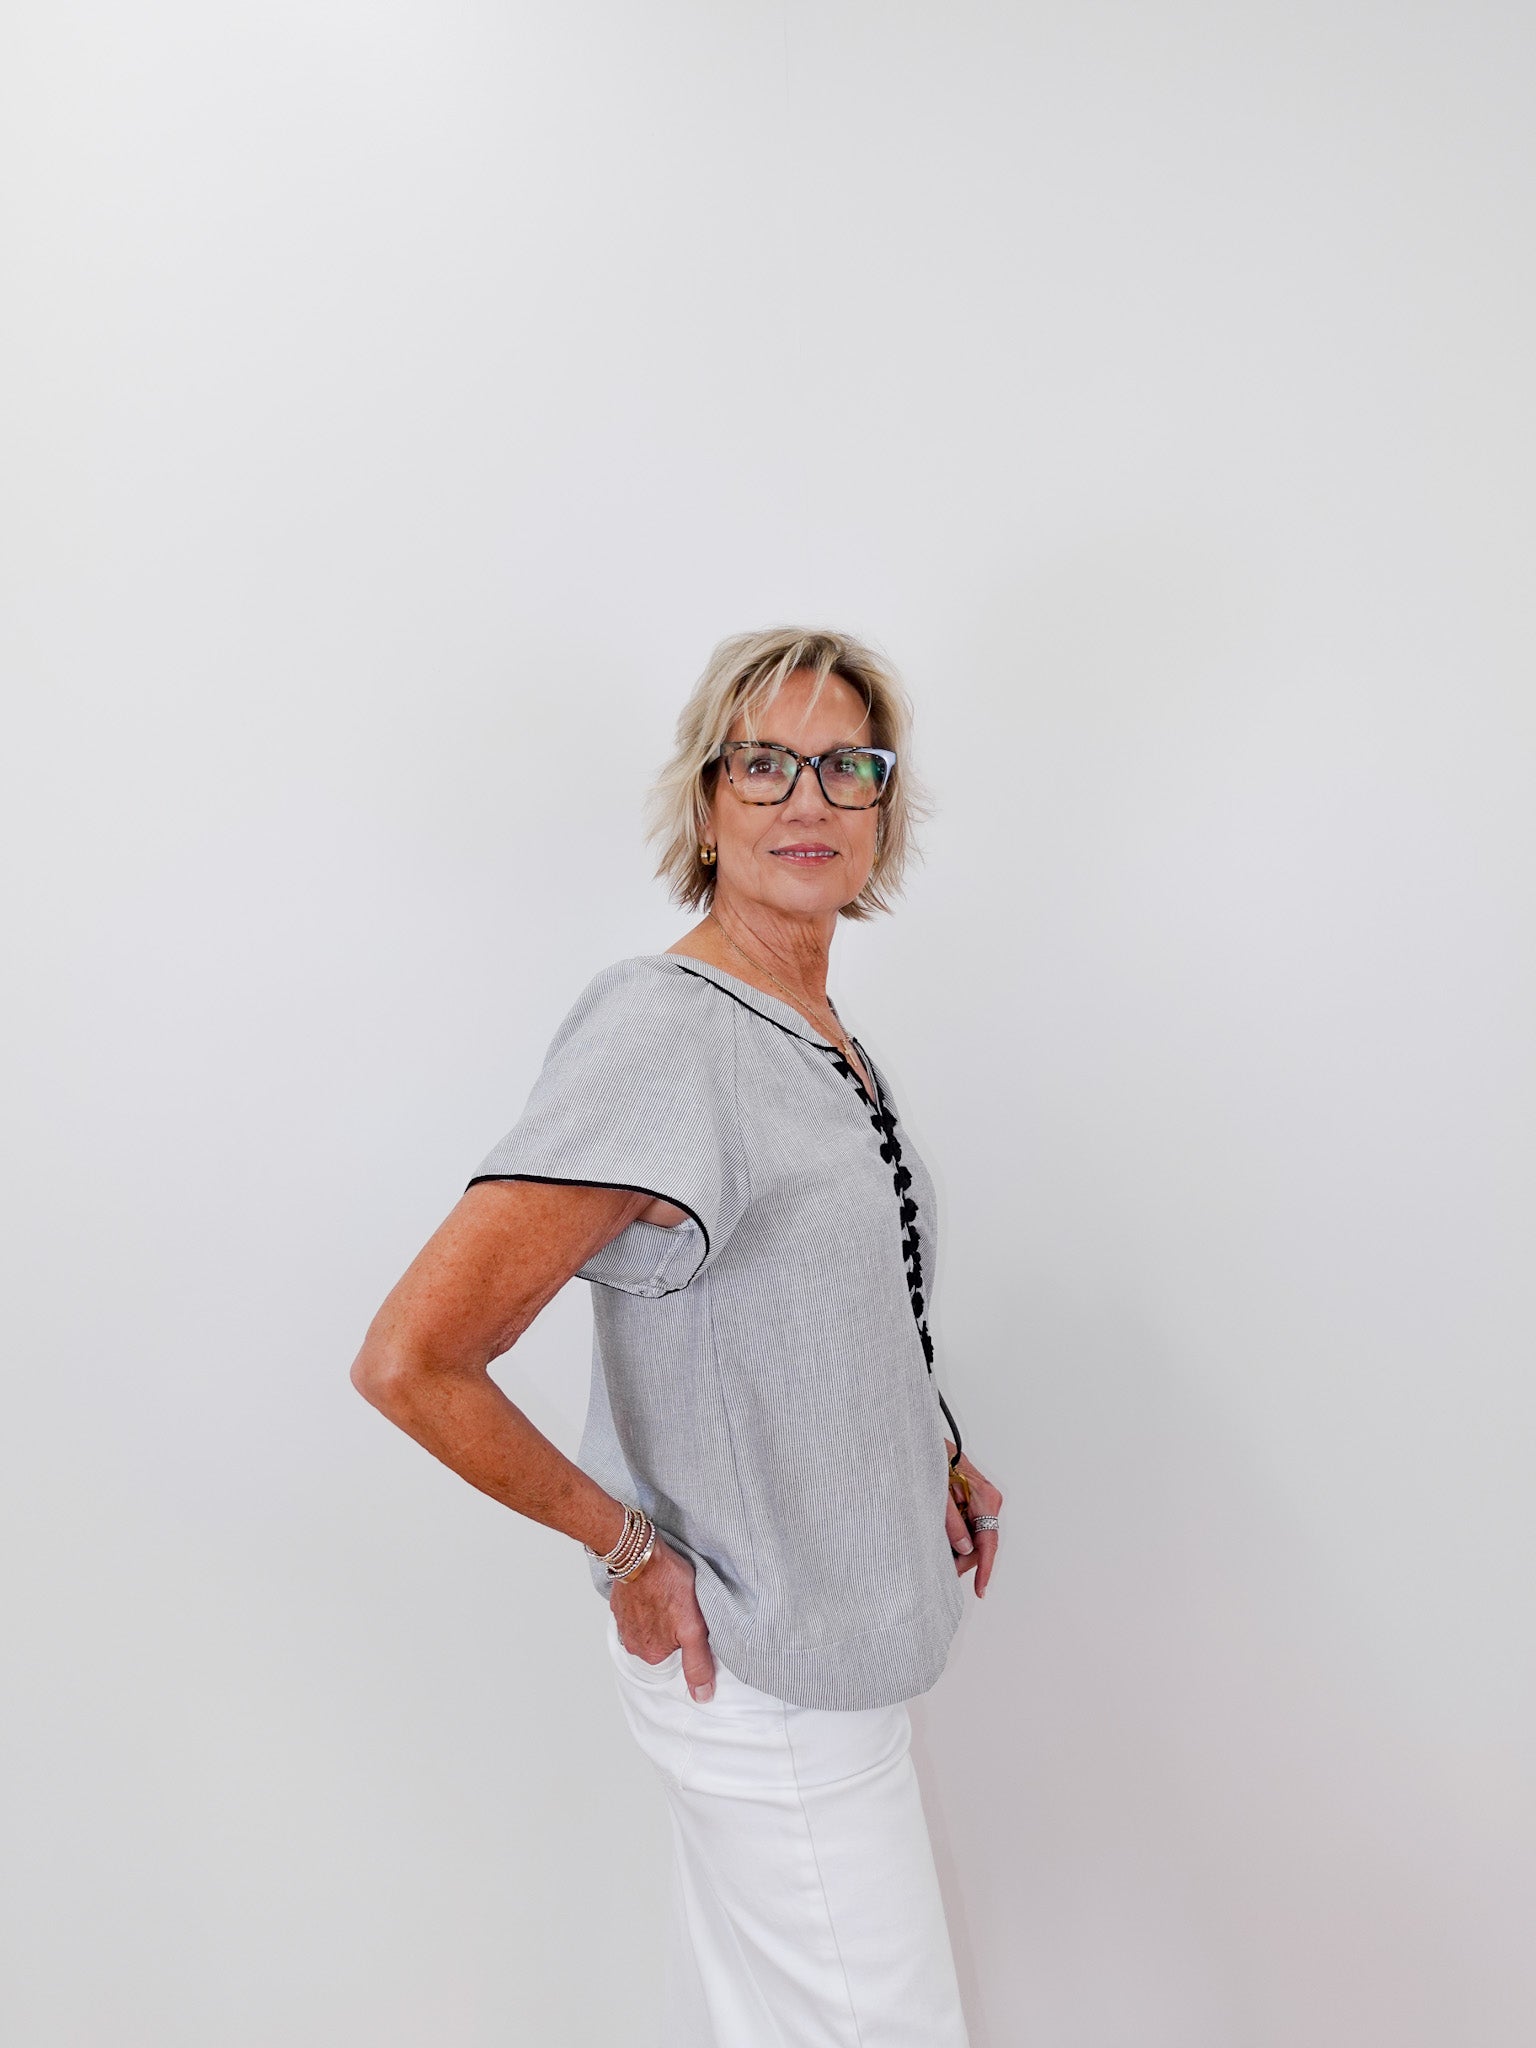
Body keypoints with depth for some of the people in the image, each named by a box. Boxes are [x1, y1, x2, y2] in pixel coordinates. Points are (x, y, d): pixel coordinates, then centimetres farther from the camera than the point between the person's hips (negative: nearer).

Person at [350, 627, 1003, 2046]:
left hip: (840, 1631, 8)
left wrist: (932, 1462, 7)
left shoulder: (821, 1030, 4)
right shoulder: (661, 1031, -25)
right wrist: (629, 1550, -18)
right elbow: (407, 1361, -28)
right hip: (759, 1666, -8)